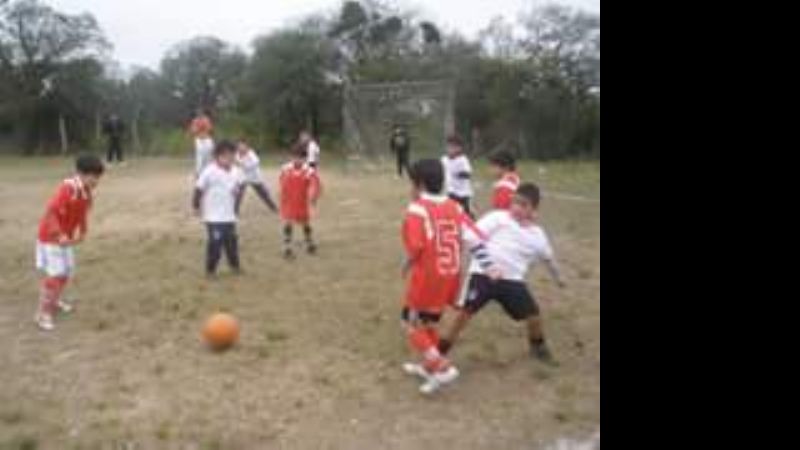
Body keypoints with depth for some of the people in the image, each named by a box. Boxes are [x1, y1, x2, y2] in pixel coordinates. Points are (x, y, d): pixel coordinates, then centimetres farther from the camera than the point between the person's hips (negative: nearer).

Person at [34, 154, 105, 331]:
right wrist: (59, 235, -34)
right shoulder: (67, 189, -30)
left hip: (66, 237, 9)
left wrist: (83, 232, 6)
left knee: (67, 271, 18)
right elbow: (50, 212, -31)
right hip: (50, 237, -9)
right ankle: (43, 313, -1)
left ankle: (55, 300, 39)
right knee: (54, 274, -10)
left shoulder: (87, 191, -4)